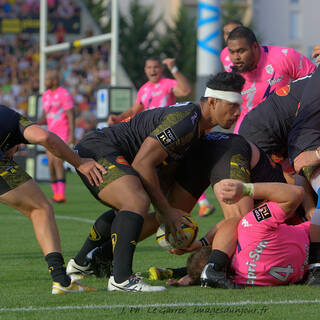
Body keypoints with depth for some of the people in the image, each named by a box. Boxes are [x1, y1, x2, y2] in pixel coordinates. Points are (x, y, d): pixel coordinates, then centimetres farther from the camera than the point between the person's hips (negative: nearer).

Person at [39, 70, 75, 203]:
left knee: (57, 162, -19)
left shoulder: (64, 95, -12)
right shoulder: (46, 96, 14)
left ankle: (61, 195, -22)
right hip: (51, 133, 8)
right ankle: (56, 195, 10)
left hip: (63, 134, -8)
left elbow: (71, 116, -16)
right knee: (51, 164, 3)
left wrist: (72, 135, -23)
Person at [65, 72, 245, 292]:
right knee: (137, 202, -32)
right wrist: (166, 212, -17)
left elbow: (168, 167, 24)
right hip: (98, 151, -12)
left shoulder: (196, 122, 12)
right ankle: (121, 278, -42)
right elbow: (141, 163, -23)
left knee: (126, 209, 33)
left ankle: (80, 263, 49)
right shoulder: (185, 121, -21)